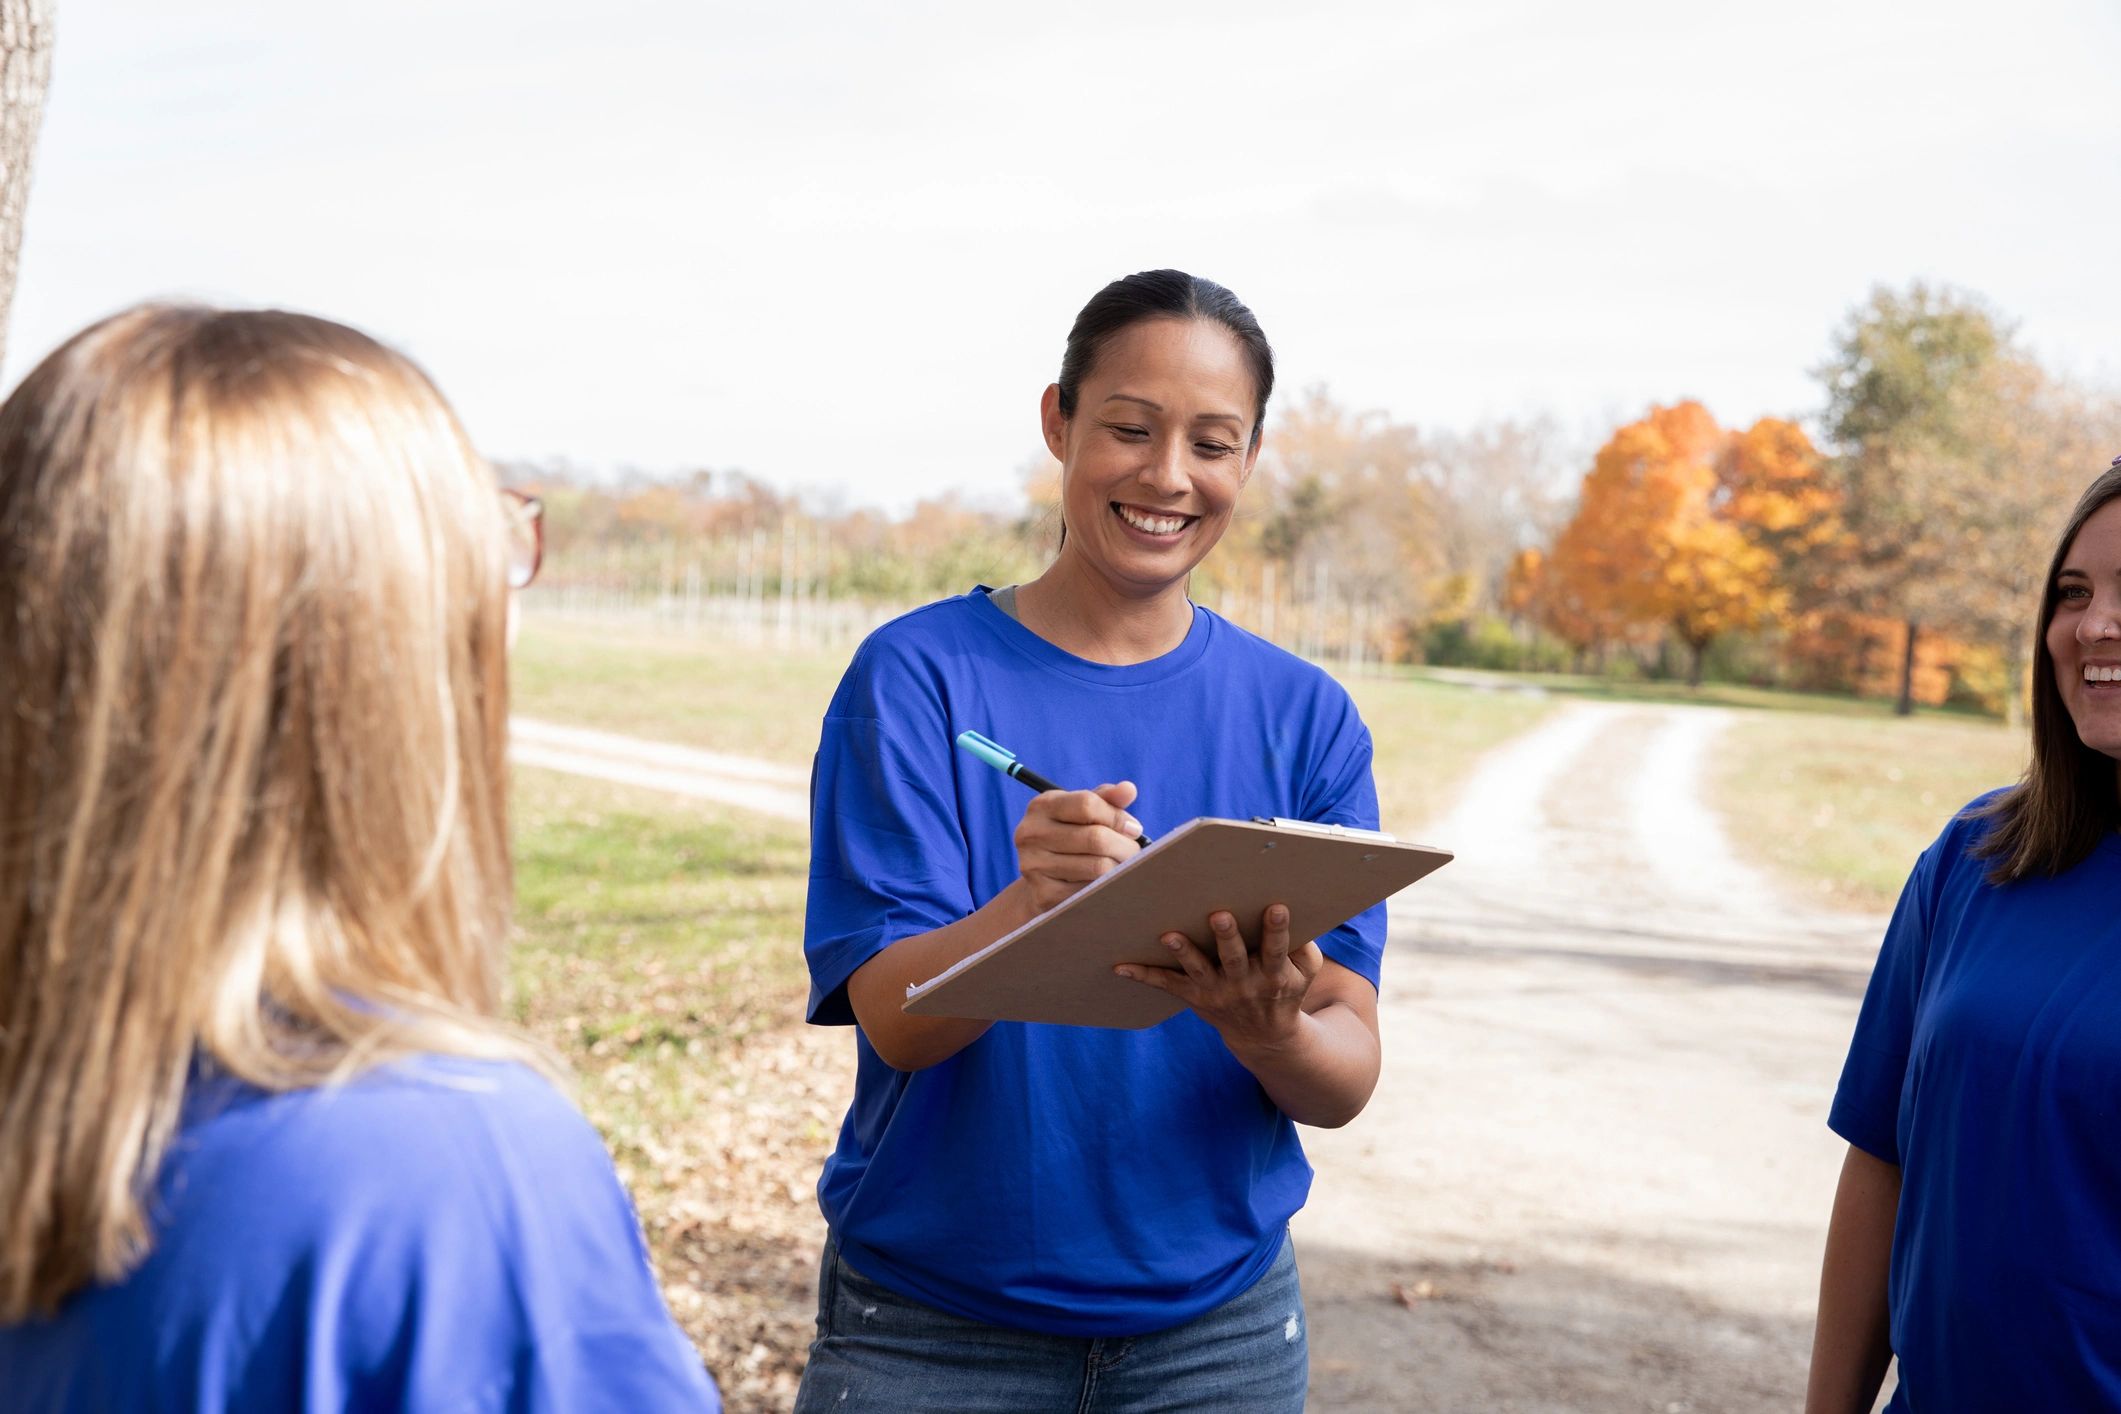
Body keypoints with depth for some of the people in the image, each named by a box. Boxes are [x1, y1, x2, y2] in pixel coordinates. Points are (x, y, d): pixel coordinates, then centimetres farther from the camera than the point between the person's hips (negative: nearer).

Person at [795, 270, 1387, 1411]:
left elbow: (1346, 1081, -6)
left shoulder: (1305, 716, -2)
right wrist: (1032, 907, -36)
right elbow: (893, 1019, -16)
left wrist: (1264, 1026, -28)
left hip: (1213, 1320, 3)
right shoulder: (916, 674, -8)